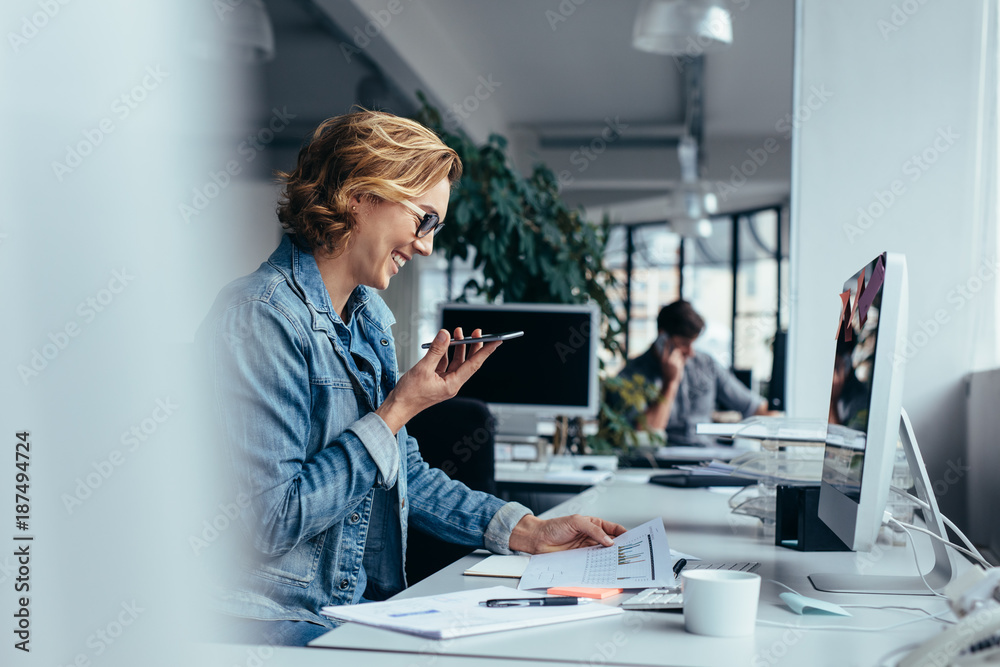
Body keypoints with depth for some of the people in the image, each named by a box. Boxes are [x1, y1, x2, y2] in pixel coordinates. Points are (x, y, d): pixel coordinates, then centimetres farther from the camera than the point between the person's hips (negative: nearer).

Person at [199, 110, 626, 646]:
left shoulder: (369, 316, 13)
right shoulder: (263, 315, -16)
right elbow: (272, 519, -21)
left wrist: (528, 531, 8)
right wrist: (399, 410, -15)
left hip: (369, 607, 8)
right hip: (284, 623, -8)